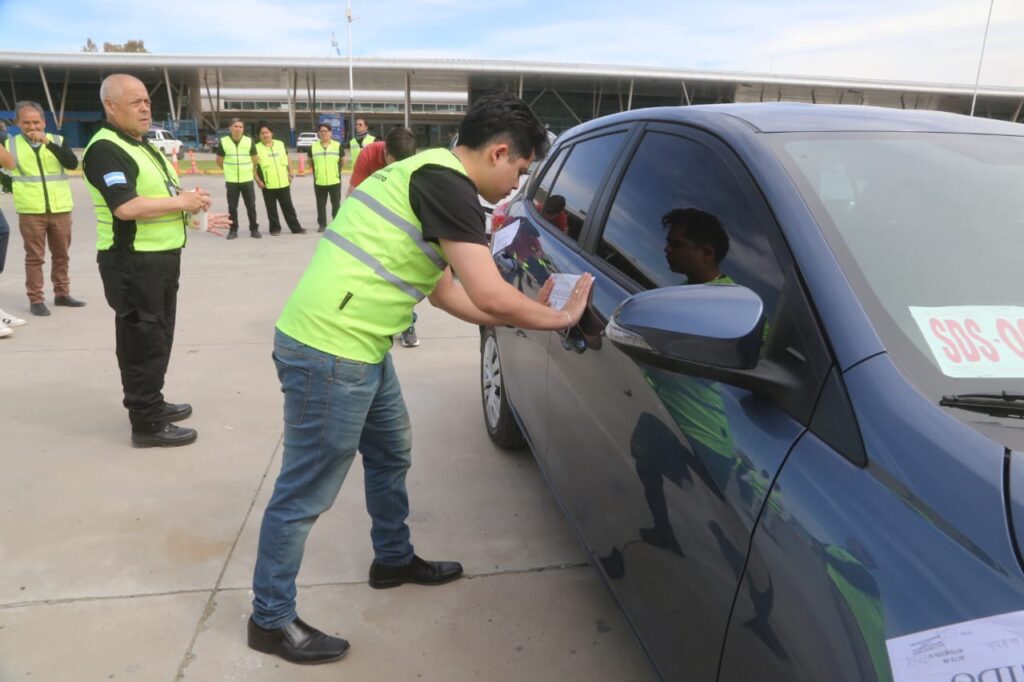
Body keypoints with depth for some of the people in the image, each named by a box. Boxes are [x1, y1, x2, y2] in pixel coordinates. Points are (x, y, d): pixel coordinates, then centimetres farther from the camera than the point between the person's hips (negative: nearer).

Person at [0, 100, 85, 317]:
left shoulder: (58, 141, 5)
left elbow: (72, 163, -12)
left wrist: (48, 142, -20)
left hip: (60, 210, 1)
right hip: (30, 212, -1)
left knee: (61, 255, 11)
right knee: (34, 257, 1)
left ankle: (62, 293, 24)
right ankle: (35, 299, 6)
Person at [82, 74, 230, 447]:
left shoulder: (143, 145, 16)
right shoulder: (105, 149, -15)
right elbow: (126, 207, -27)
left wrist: (196, 215, 8)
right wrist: (182, 202, -18)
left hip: (162, 257, 10)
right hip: (132, 263, -10)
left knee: (159, 337, 18)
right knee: (142, 341, -2)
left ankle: (153, 403, 33)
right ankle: (146, 423, 7)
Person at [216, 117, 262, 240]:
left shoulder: (249, 141, -1)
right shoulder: (223, 142, -2)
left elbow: (255, 160, 9)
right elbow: (219, 160, 8)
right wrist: (230, 170, 12)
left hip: (247, 179, 0)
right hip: (231, 180, 0)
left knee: (251, 205, 3)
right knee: (232, 206, 2)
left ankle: (254, 229, 13)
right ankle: (233, 230, 10)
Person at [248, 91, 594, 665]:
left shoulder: (429, 175, 16)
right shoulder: (447, 183, -15)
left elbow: (447, 292, 20)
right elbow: (489, 296, -20)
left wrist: (526, 311, 20)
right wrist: (558, 318, -3)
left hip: (355, 349, 10)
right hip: (331, 352, -10)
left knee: (392, 453, 24)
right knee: (306, 494, 4)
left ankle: (395, 560, 45)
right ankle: (271, 620, 23)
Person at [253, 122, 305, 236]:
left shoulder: (280, 144, 7)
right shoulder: (257, 148, -2)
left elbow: (287, 160, 13)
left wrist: (290, 175, 7)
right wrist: (258, 181, -9)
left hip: (284, 183, 2)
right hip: (268, 185, -2)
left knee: (288, 207, 7)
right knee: (271, 209, 5)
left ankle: (296, 227, 13)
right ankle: (275, 228, 15)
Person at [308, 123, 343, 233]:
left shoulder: (338, 145, -1)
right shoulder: (313, 147, 4)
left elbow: (343, 160, 9)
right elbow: (310, 162, 17)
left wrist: (336, 169, 8)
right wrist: (317, 170, 9)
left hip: (335, 181, -1)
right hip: (319, 181, 2)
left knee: (336, 203, 5)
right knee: (321, 204, 6)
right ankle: (322, 224, 14)